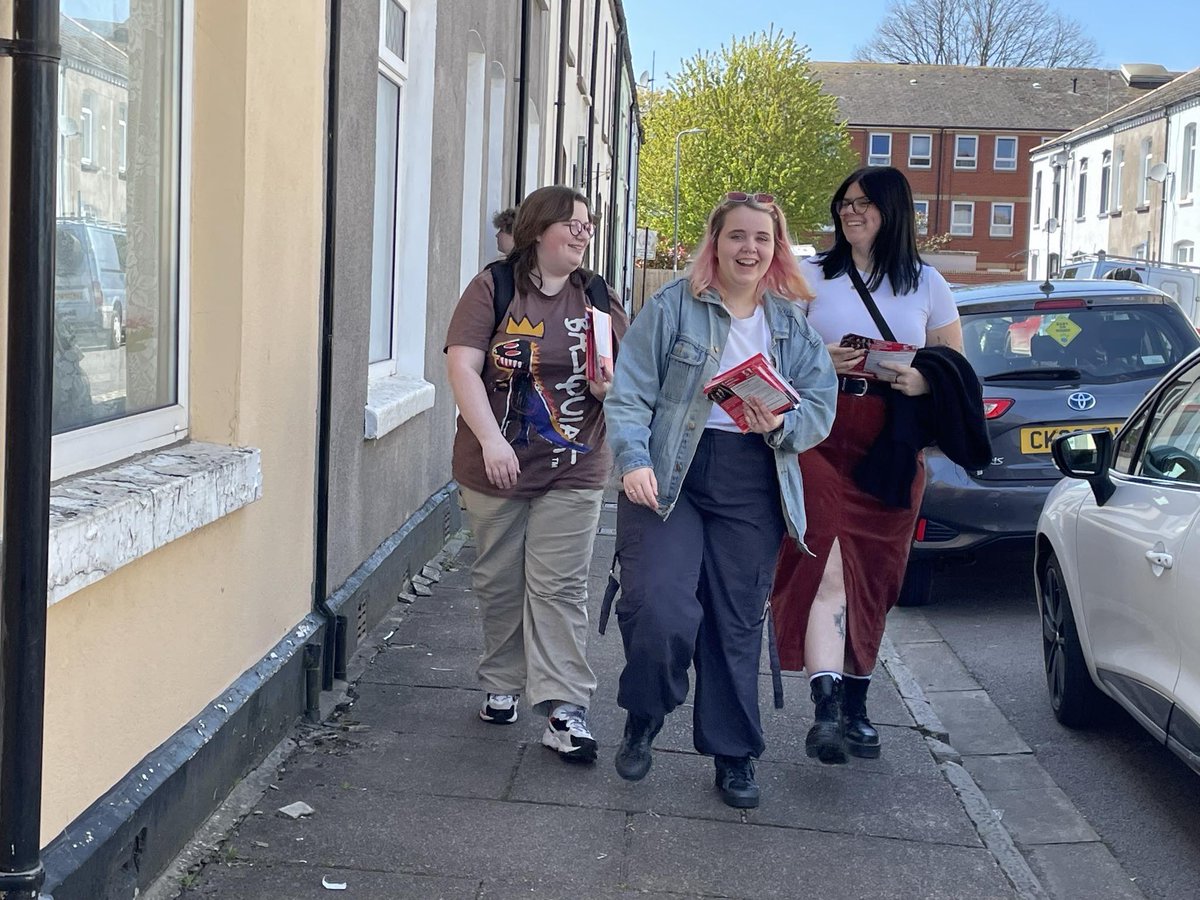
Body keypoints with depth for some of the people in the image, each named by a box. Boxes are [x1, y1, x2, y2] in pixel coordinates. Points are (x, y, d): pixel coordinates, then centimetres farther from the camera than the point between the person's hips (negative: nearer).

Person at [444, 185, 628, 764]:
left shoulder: (597, 299, 8)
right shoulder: (493, 288, -2)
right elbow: (463, 367, -11)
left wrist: (610, 388, -13)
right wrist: (490, 439, -22)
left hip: (572, 472, 1)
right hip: (495, 470, -1)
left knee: (559, 588, -3)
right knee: (499, 584, 10)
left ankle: (564, 710, -3)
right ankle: (501, 686, 28)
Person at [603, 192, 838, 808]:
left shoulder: (793, 322, 11)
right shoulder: (673, 307, 0)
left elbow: (821, 405, 8)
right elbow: (629, 393, -4)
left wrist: (782, 425, -13)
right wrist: (633, 460, -19)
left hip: (752, 491, 3)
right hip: (668, 479, -3)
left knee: (738, 624, 9)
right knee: (657, 610, -16)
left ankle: (734, 756, 24)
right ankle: (643, 720, 13)